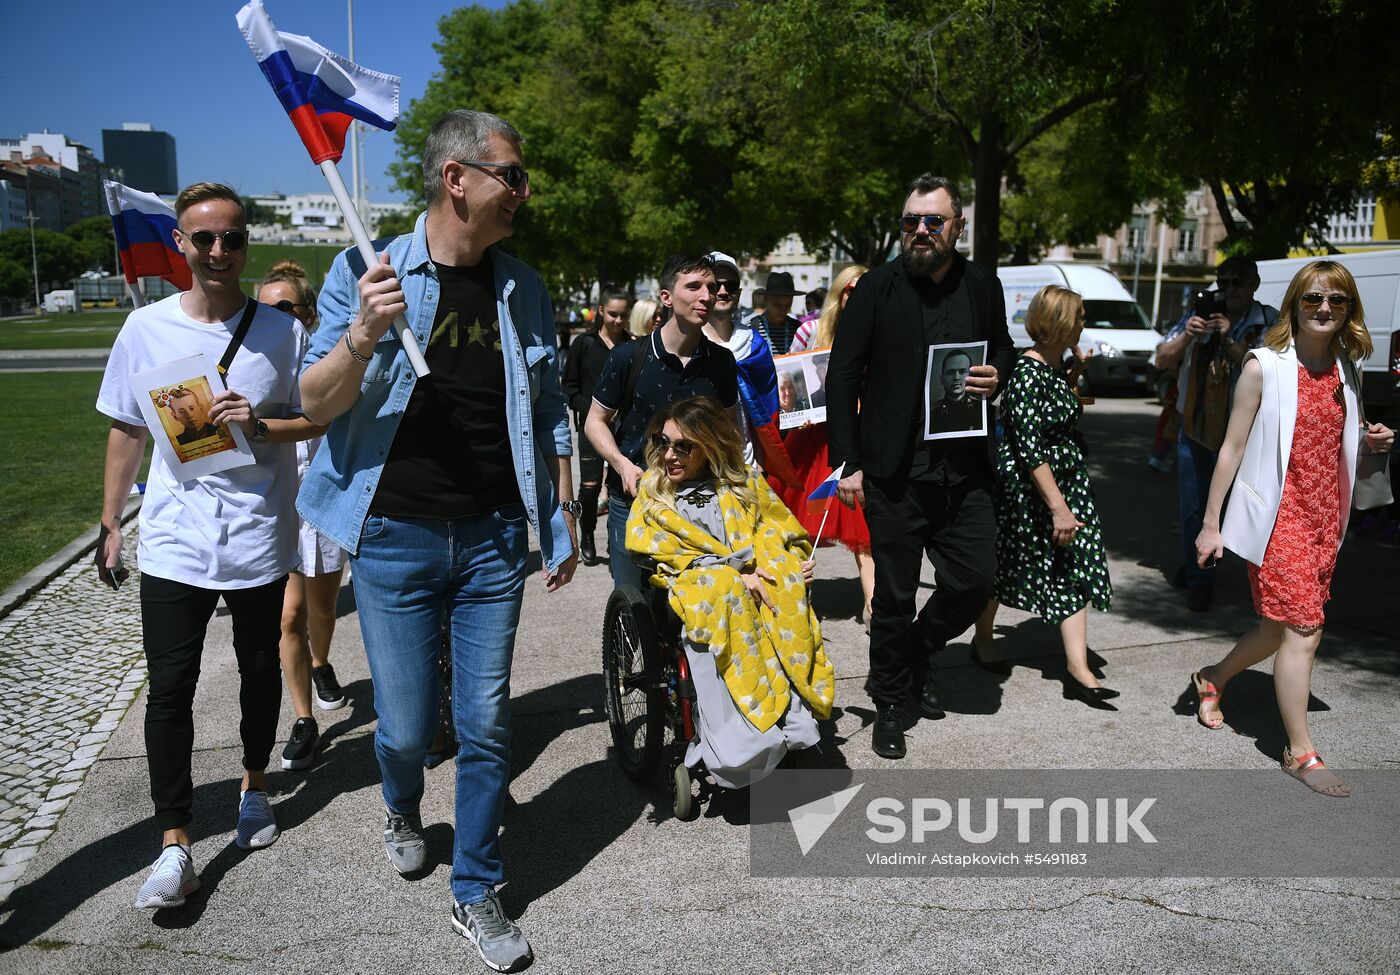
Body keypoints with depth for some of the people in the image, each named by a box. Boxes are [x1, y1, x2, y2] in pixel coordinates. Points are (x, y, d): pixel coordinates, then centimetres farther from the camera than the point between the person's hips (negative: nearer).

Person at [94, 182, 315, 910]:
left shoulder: (282, 332, -3)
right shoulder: (146, 328, 1)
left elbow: (318, 420, 1)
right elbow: (126, 429, 9)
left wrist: (259, 424, -19)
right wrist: (110, 523, 9)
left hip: (260, 540, 0)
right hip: (174, 541, 0)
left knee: (260, 673, 15)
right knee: (169, 687, -2)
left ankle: (255, 787, 38)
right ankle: (175, 845, 6)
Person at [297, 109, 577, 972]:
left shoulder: (523, 290, 5)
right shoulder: (368, 273, -4)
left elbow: (548, 413, 11)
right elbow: (318, 406, -6)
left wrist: (564, 520, 10)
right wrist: (362, 338, -25)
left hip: (493, 540, 2)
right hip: (395, 537, -2)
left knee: (486, 726, 6)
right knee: (406, 727, 6)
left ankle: (477, 894, 25)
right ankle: (403, 810, 43)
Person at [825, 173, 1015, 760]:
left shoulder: (983, 287, 7)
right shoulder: (877, 288, -3)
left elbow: (1003, 348, 23)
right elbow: (842, 377, -3)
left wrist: (998, 375, -3)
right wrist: (847, 463, -8)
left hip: (964, 469, 3)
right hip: (894, 472, -3)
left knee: (975, 580, 5)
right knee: (893, 596, 5)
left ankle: (917, 652, 34)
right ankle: (890, 703, 25)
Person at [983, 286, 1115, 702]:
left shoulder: (1056, 365, 6)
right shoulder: (1027, 372, -21)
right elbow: (1030, 448, -25)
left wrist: (1075, 370, 7)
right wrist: (1058, 507, -27)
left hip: (1066, 480, 8)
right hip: (1027, 485, -8)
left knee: (1076, 568, 1)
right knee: (1008, 563, 11)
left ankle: (1078, 669, 2)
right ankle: (983, 641, 33)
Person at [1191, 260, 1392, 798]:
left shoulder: (1346, 372, 9)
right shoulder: (1265, 366, -8)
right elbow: (1233, 447, -7)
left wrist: (1371, 441, -1)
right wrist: (1210, 524, -7)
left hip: (1326, 515, 6)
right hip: (1278, 513, -6)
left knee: (1284, 626, 13)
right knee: (1304, 629, -8)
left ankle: (1213, 678, 39)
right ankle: (1300, 752, 3)